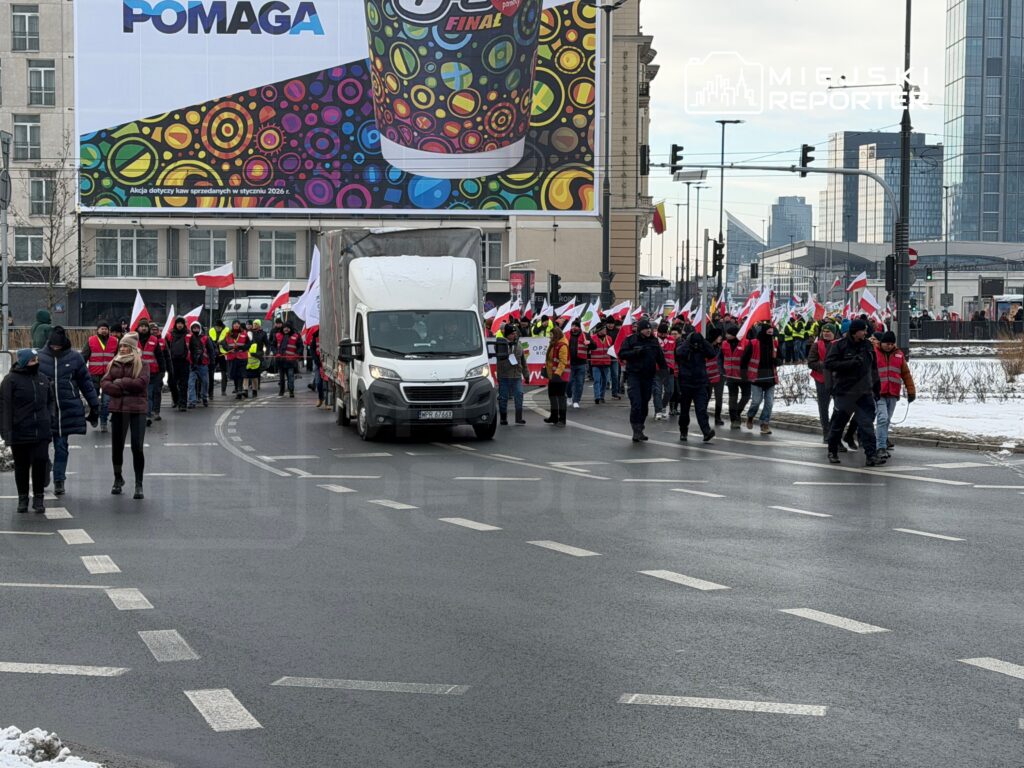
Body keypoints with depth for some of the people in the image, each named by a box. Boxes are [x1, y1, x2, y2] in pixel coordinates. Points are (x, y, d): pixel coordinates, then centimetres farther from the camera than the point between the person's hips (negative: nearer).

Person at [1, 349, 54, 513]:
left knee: (40, 463, -2)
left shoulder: (41, 379, 10)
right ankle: (23, 498, 20)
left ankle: (38, 498, 9)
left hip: (41, 432, 3)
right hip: (20, 433, -3)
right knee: (22, 466, 7)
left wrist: (50, 420, 6)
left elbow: (50, 401, 20)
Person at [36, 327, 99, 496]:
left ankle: (59, 480, 8)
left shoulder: (74, 357, 0)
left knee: (61, 446, 3)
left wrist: (94, 405, 7)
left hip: (68, 410, 0)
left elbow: (85, 382, 6)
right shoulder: (40, 357, -2)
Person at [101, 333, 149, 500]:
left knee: (137, 447, -8)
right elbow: (104, 383, 4)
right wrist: (121, 390, -12)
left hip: (137, 409, -4)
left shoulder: (142, 364, -1)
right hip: (118, 409, 4)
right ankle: (118, 479, 29)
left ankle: (139, 484, 0)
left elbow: (141, 383, -16)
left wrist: (120, 382, -9)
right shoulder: (114, 364, 12)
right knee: (116, 446, 9)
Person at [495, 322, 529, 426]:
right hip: (504, 377, -3)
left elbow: (523, 362, 18)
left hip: (517, 376, 3)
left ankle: (519, 418, 4)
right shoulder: (501, 344, -2)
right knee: (503, 398, 4)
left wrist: (526, 375, 18)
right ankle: (503, 418, 14)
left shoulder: (519, 346, 12)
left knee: (519, 396, -3)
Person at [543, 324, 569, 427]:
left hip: (560, 375, -11)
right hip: (553, 375, 11)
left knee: (561, 396, -7)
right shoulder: (553, 344, 14)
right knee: (552, 395, 18)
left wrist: (558, 373, -30)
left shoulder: (562, 346, -18)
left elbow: (563, 362, -24)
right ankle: (554, 417, 31)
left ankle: (562, 420, -4)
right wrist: (546, 368, 23)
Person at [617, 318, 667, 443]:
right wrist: (636, 352, -20)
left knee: (644, 404, 8)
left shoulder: (654, 341, 9)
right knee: (636, 403, -14)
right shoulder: (631, 340, -2)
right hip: (634, 375, -4)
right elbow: (622, 354, -8)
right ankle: (636, 430, -11)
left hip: (648, 376, 4)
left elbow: (660, 358, 12)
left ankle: (639, 430, 18)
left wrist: (664, 369, -1)